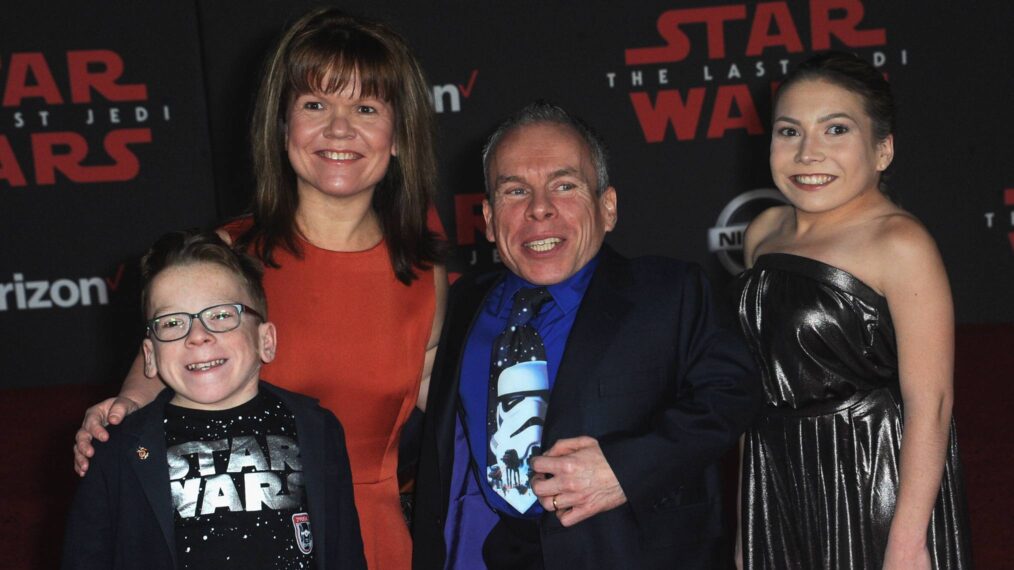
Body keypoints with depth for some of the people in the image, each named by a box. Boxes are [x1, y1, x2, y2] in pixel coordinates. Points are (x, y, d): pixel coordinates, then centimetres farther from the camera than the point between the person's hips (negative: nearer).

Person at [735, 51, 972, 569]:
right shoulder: (764, 233, 5)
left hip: (874, 486, -6)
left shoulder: (899, 244, -15)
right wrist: (746, 519, 12)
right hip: (777, 483, 6)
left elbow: (929, 404, -19)